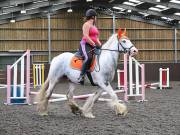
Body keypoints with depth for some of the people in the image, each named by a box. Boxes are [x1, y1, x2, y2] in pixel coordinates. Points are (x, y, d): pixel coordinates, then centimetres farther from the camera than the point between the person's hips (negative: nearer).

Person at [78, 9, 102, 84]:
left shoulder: (94, 26, 24)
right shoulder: (87, 25, -5)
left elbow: (96, 38, 26)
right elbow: (86, 37, -17)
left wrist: (100, 45, 10)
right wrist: (94, 44, -22)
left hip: (93, 46, 10)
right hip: (85, 44, -10)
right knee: (88, 58, -34)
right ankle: (81, 76, -33)